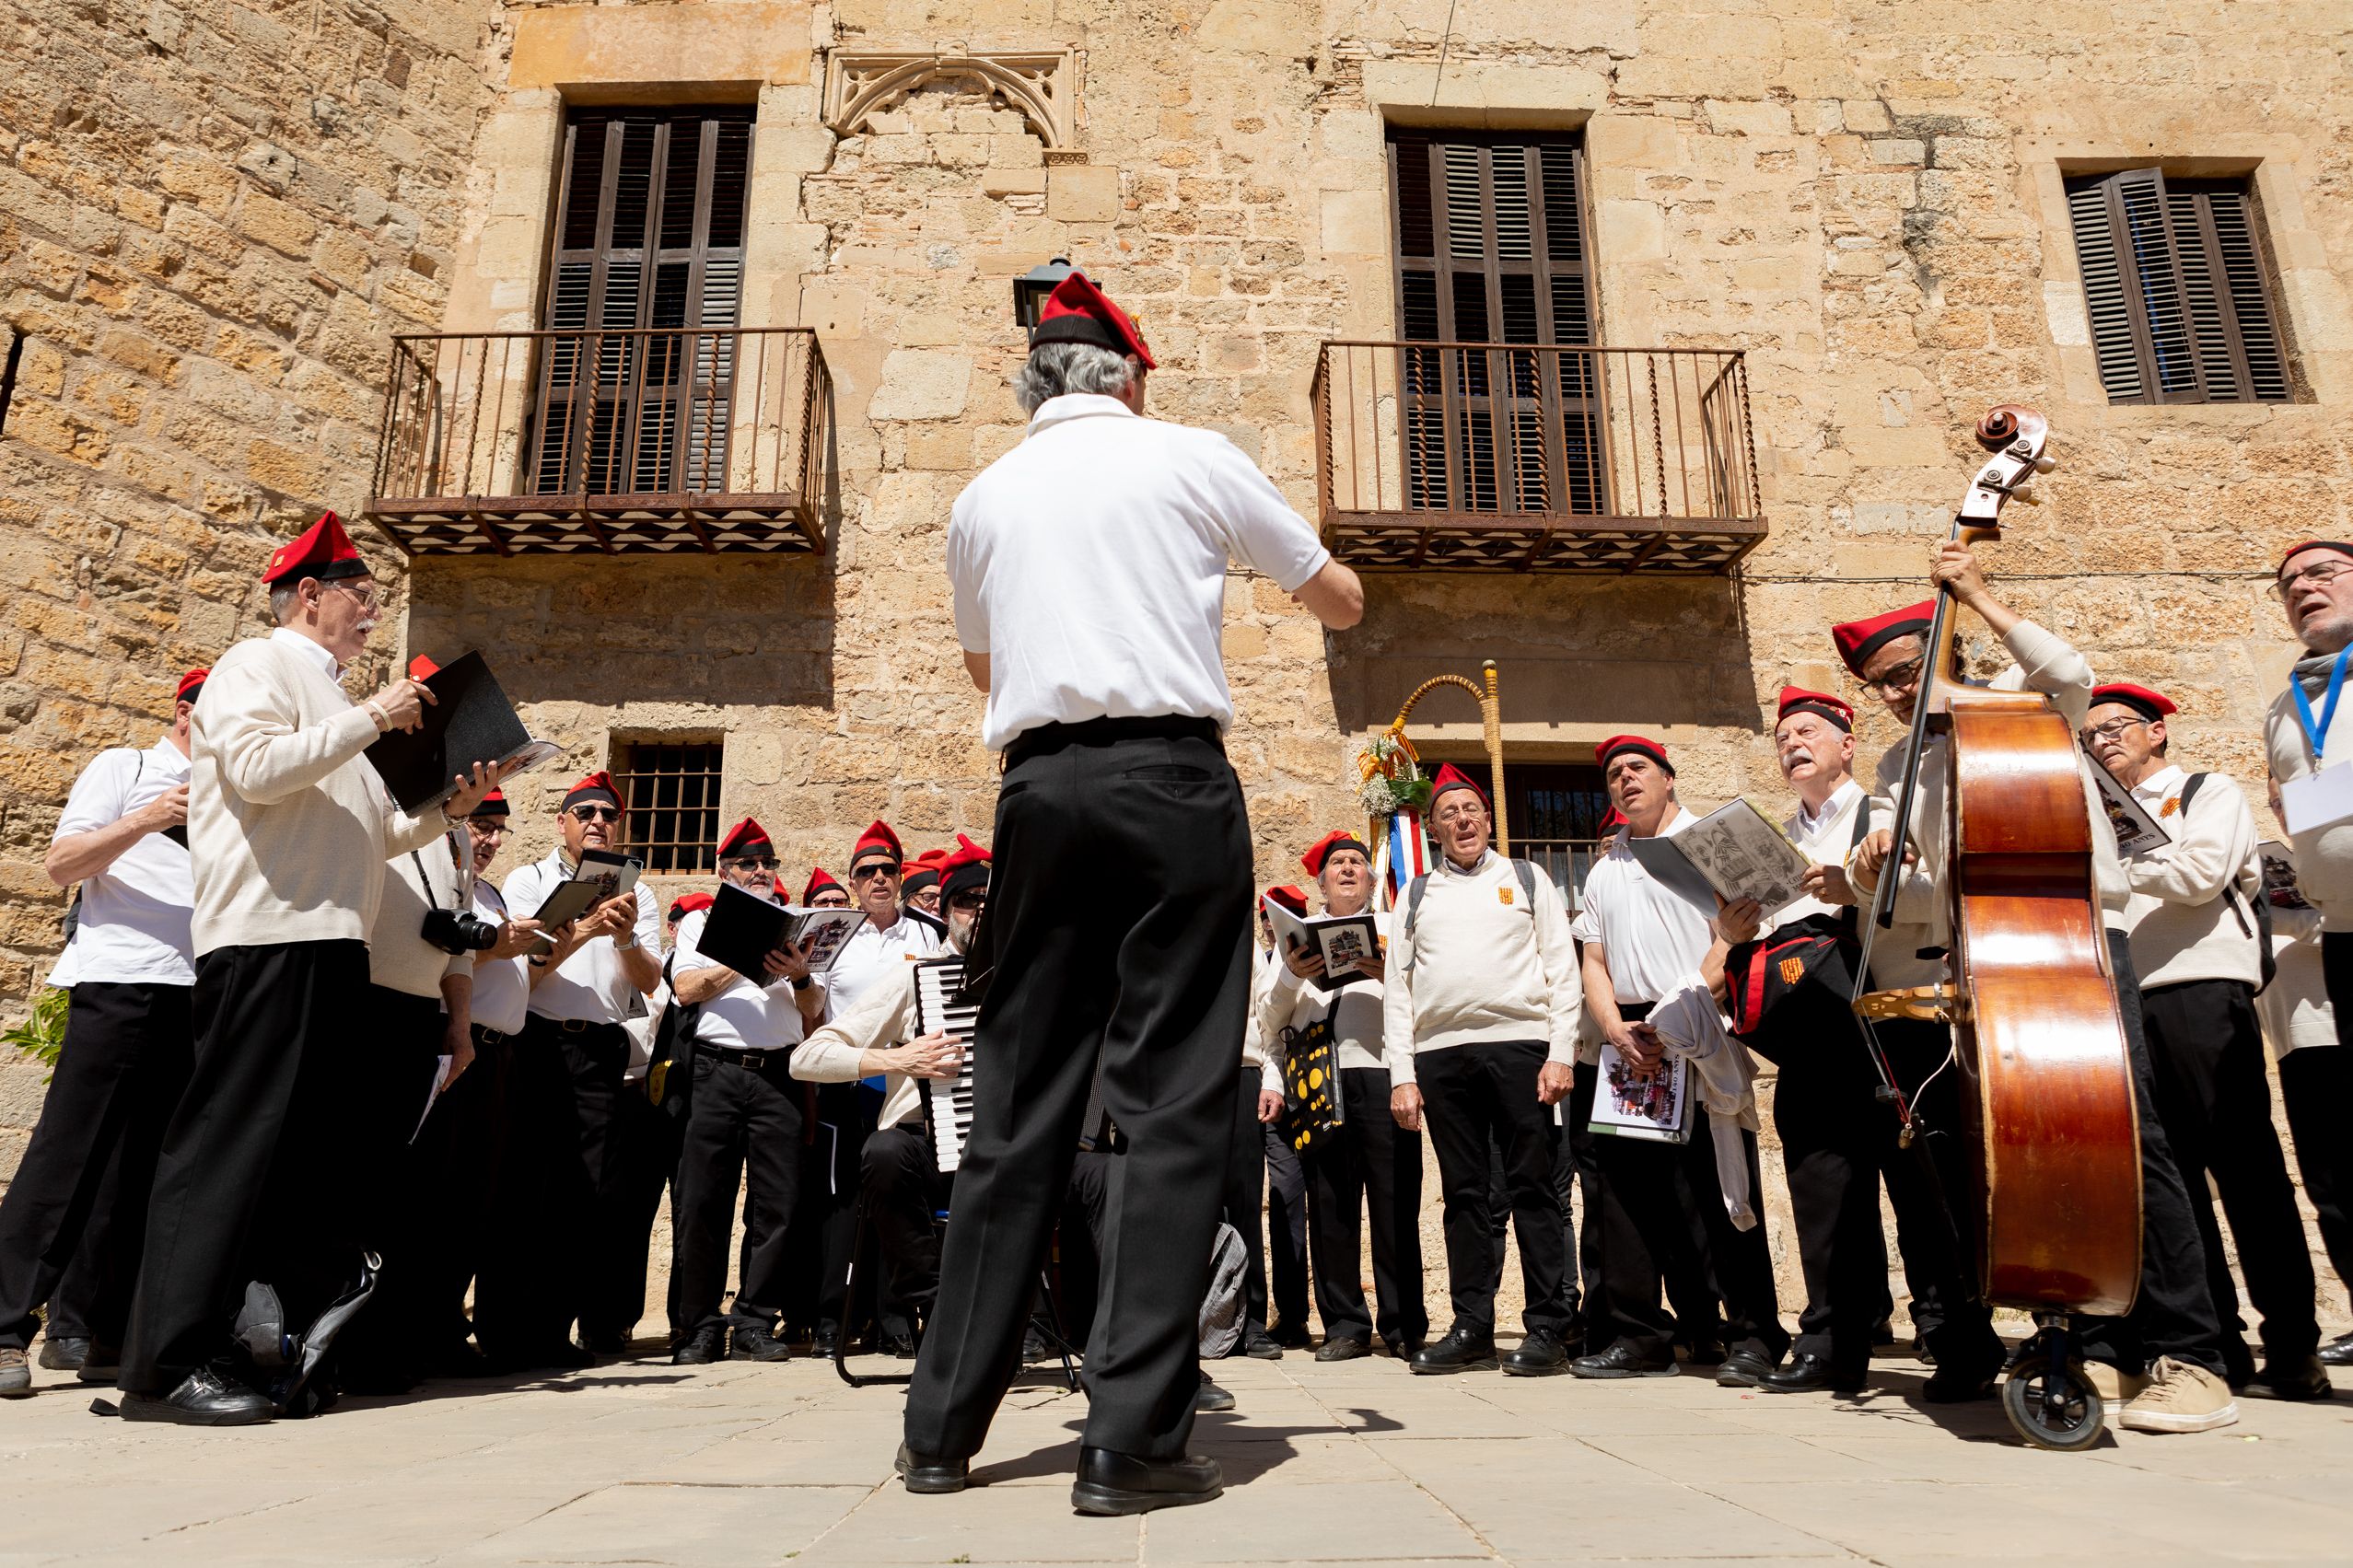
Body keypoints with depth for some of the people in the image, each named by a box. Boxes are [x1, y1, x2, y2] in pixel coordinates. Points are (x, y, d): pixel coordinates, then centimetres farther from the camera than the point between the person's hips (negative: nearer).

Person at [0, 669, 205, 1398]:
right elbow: (60, 864, 0)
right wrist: (142, 824, -14)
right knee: (67, 1151, -7)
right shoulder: (124, 768, 9)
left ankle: (82, 1329, 10)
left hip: (201, 989, 5)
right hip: (120, 979, -5)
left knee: (142, 1167, 4)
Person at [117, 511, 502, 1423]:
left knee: (321, 1142, 8)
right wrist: (370, 719, -12)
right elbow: (256, 768, -17)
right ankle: (169, 1365, -7)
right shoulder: (258, 665, 2)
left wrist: (446, 810, 13)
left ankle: (320, 1338, 14)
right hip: (268, 935, -9)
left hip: (330, 943, 9)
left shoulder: (325, 697, 27)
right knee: (231, 1135, -10)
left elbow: (368, 837, 26)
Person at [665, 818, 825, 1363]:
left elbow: (814, 1010, 13)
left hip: (779, 1073, 2)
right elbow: (685, 989, -1)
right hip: (716, 1069, -1)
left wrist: (800, 976, -8)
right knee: (702, 1203, -2)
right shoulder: (701, 921, 15)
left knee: (777, 1204, -2)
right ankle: (698, 1328, 7)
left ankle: (754, 1324, 6)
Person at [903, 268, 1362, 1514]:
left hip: (1037, 788, 4)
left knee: (1020, 1101, 8)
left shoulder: (981, 500, 16)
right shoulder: (1192, 458, 8)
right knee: (1173, 1102, -2)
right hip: (1171, 778, -3)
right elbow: (1341, 601, 16)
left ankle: (944, 1426, 15)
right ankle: (1132, 1442, -2)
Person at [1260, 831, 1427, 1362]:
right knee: (1329, 1204, 0)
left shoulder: (1394, 930, 19)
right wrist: (1290, 976, -4)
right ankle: (1344, 1324, 7)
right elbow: (1269, 1021, 14)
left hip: (1380, 1074, -1)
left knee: (1395, 1203, -3)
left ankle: (1404, 1326, 4)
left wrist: (1391, 976, -13)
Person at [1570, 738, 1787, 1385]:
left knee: (1719, 1192, -5)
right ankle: (1638, 1338, 10)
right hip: (1627, 1040, 6)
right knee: (1624, 1188, 3)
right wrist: (1617, 1030, -3)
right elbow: (1593, 963, 16)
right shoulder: (1604, 872, 21)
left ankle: (1754, 1339, 3)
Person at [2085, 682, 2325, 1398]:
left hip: (2201, 995, -5)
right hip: (2124, 1005, 5)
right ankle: (2217, 1342, 6)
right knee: (2168, 1176, 2)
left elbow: (2201, 874, -7)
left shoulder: (2211, 793, 11)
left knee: (2246, 1167, -5)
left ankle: (2293, 1345, 1)